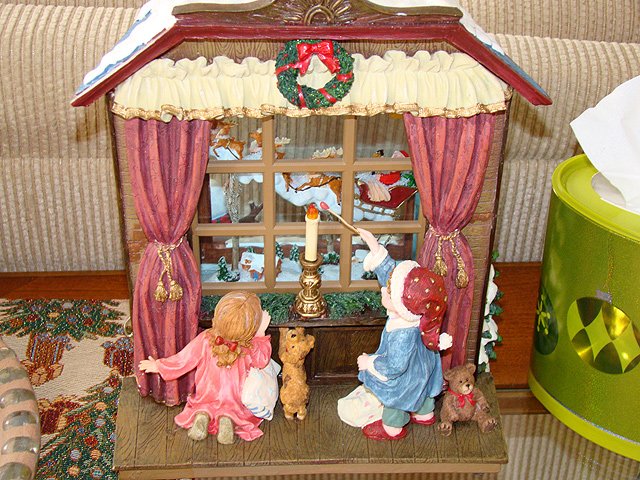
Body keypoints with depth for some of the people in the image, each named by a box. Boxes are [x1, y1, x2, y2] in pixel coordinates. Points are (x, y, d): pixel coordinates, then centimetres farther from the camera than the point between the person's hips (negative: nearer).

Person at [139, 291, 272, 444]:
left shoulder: (205, 340, -26)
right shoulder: (251, 349, -28)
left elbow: (183, 360, -16)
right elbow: (262, 361, -7)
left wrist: (158, 366, 0)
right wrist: (261, 333, -7)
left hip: (206, 397, 2)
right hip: (236, 399, -2)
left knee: (203, 405, 33)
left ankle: (203, 415, -5)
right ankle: (228, 418, -8)